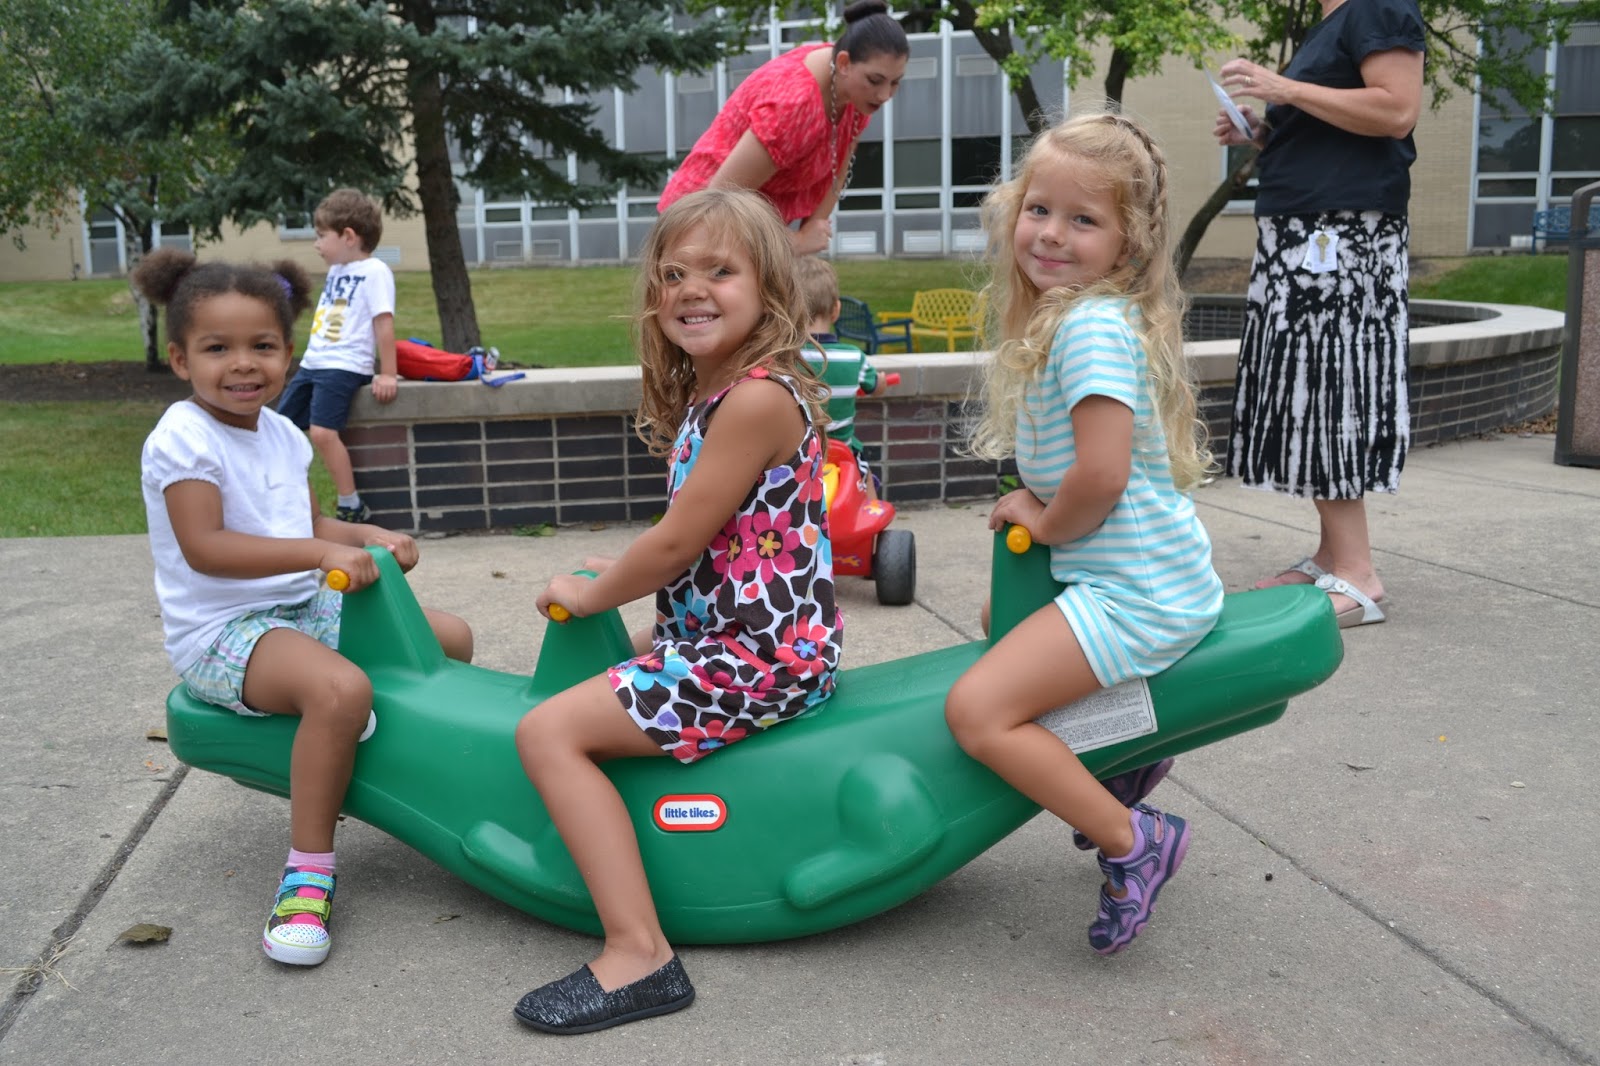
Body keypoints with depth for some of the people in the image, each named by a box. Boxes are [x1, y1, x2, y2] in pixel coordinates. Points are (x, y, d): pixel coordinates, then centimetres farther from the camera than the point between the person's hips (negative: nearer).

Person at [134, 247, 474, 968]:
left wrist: (370, 536, -1)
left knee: (451, 637, 7)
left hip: (306, 610, 9)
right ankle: (309, 870, -22)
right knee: (341, 688, -37)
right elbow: (204, 547, -25)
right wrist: (322, 553, -31)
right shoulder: (182, 439, -15)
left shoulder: (281, 433, 10)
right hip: (220, 631, -8)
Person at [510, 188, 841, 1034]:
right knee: (573, 706, 30)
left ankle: (638, 952, -15)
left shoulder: (757, 396, -20)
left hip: (760, 657, -11)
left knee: (549, 731, -15)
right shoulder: (705, 392, 11)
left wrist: (590, 595, -3)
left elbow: (676, 542, -18)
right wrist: (630, 579, 15)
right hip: (728, 640, 11)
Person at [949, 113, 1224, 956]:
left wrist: (1046, 524, -9)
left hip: (1137, 596, -11)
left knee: (977, 711, -19)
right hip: (1141, 577, 11)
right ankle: (1129, 759, 30)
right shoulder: (1061, 316, 11)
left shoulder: (1092, 324, -20)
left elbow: (1102, 475, -27)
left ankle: (1132, 842, -5)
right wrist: (1038, 502, 3)